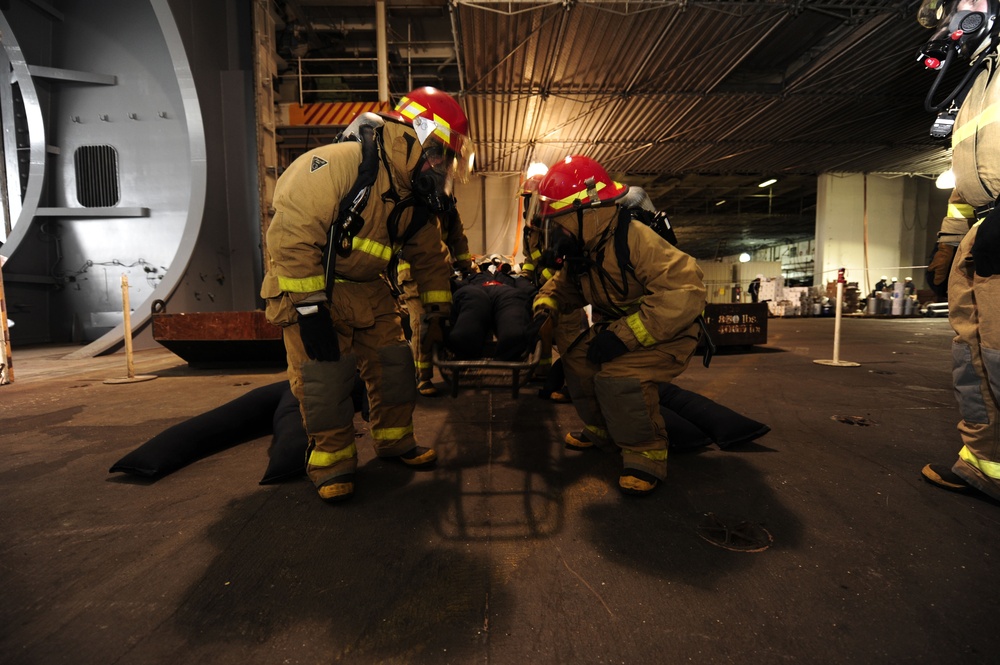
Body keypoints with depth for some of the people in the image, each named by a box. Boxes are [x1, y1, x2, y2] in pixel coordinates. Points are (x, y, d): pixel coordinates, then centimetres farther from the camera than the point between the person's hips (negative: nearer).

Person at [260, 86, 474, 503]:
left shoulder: (415, 197, 0)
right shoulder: (343, 162, -25)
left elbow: (430, 257, 11)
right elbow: (292, 233, -29)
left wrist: (437, 311, 10)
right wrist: (309, 308, -28)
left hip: (366, 285, 7)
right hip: (306, 282, -7)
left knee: (393, 360, 5)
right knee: (325, 370, -11)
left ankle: (395, 440, 22)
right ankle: (331, 459, 8)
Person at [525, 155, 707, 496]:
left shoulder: (637, 240, -30)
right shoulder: (580, 254, -2)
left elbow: (685, 292, -37)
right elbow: (563, 286, 15)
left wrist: (624, 335, -38)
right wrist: (545, 308, -9)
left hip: (666, 332, -9)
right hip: (615, 326, 9)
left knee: (619, 376, -29)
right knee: (577, 362, 3)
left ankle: (646, 453, -9)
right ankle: (602, 430, 21)